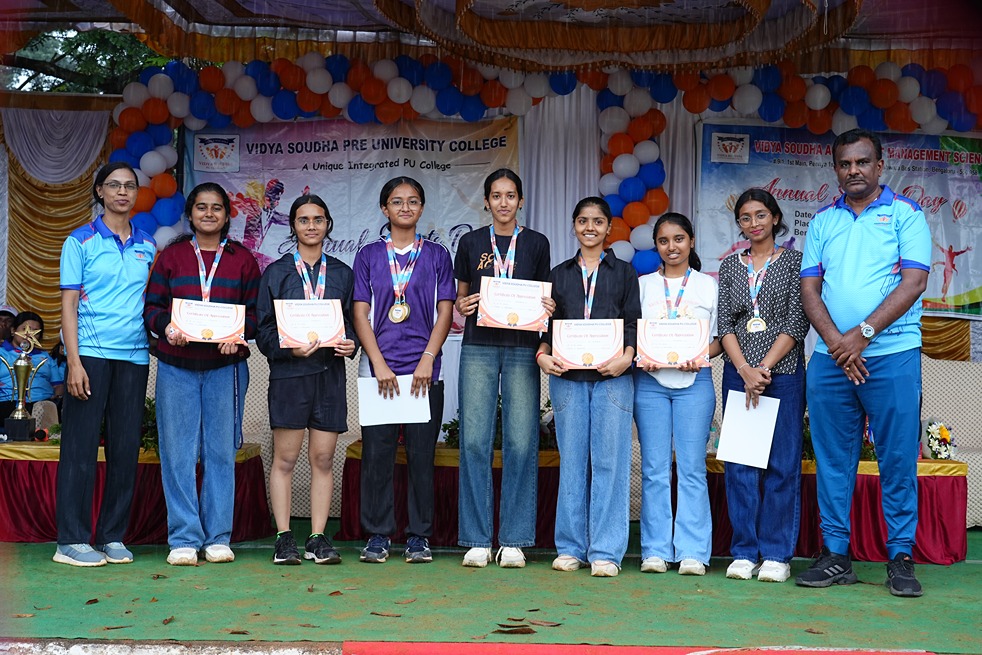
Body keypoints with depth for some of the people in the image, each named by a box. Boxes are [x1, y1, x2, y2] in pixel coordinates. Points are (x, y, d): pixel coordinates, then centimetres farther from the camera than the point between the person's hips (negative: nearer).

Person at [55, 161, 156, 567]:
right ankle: (72, 540, 2)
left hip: (135, 356, 4)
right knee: (81, 445, -3)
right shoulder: (81, 242, 2)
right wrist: (74, 361, -11)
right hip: (91, 353, -4)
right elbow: (68, 304, -2)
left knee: (126, 447, 5)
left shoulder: (148, 246, 14)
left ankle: (113, 536, 13)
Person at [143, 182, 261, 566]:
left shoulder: (243, 260, 9)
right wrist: (166, 326, -14)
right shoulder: (171, 256, 10)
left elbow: (256, 312, 7)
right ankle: (184, 538, 5)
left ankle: (218, 537, 10)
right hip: (176, 366, 0)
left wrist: (239, 334, -13)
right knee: (178, 452, -2)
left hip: (225, 366, 0)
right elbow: (151, 306, 7)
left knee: (221, 451, 2)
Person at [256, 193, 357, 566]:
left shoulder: (341, 273, 14)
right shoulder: (276, 273, 7)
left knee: (323, 458, 2)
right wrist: (290, 348, -15)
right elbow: (264, 329, 3)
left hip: (329, 373, 2)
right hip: (288, 374, -2)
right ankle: (284, 538, 6)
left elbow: (352, 322, 14)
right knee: (285, 458, -1)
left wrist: (350, 345, -7)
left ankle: (318, 539, 8)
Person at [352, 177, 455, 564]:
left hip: (425, 370, 0)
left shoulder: (436, 255, 10)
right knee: (376, 455, 0)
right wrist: (380, 364, -8)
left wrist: (427, 359, -9)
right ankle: (377, 536, 10)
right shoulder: (368, 256, 10)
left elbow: (445, 311, 4)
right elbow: (360, 313, 3)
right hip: (378, 368, 0)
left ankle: (419, 536, 11)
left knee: (421, 454, 1)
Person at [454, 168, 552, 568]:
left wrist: (548, 309, -7)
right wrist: (461, 307, -6)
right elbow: (460, 297, 16)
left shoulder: (536, 244, 10)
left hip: (522, 349, 0)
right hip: (478, 347, 0)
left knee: (521, 442, -4)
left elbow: (545, 297, 15)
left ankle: (514, 540, 4)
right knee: (475, 441, -3)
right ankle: (477, 540, 5)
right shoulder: (471, 243, 11)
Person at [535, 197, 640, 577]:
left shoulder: (624, 272, 14)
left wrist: (626, 356, -12)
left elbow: (634, 322, 6)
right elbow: (547, 324, 14)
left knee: (609, 461, -5)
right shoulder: (559, 274, 18)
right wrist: (543, 355, -4)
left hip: (612, 376, -2)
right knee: (572, 460, 2)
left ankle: (605, 551, -2)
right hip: (567, 376, 2)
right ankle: (570, 548, 10)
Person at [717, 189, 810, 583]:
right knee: (739, 463, 2)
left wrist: (765, 368, -11)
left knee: (782, 463, -1)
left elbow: (797, 323, -4)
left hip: (783, 373, -3)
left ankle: (776, 554, 6)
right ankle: (744, 552, 10)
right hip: (738, 372, 3)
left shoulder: (794, 262, 3)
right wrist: (745, 369, -9)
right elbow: (724, 324, 5)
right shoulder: (729, 267, 12)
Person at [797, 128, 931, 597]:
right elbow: (809, 289, 7)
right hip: (830, 359, 3)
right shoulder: (822, 221, 13)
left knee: (898, 460, 0)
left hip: (892, 356, -3)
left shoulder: (906, 214, 3)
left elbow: (913, 282, -7)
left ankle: (900, 558, 9)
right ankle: (835, 555, 13)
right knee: (832, 460, 6)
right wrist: (836, 342, -8)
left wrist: (862, 334, -13)